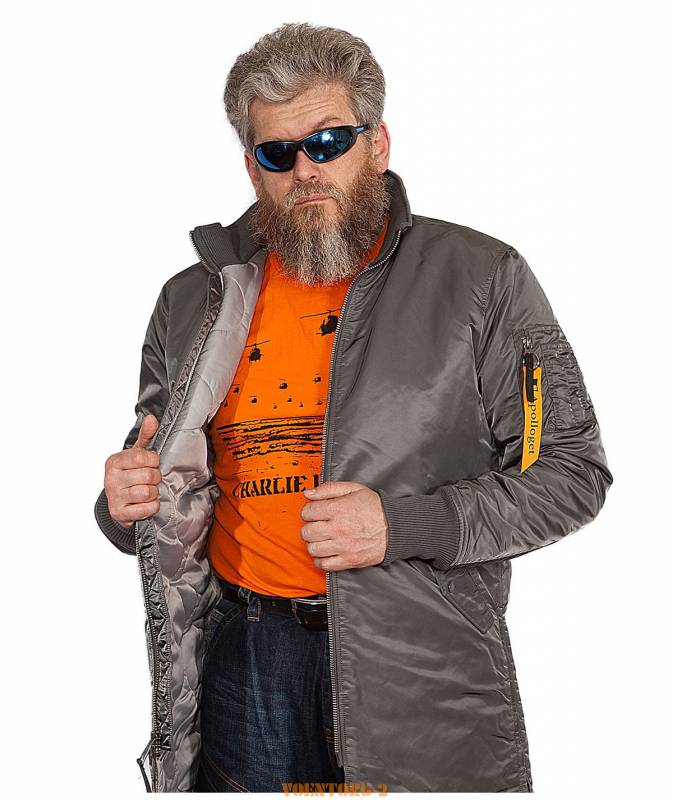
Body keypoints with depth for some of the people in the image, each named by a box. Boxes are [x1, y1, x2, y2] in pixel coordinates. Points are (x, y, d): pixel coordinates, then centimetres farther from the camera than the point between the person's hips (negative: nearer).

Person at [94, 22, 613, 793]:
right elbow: (164, 483, 16)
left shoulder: (481, 278, -6)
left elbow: (572, 470, -6)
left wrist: (402, 526, -18)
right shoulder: (193, 302, 5)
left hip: (428, 668, -2)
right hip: (246, 654, 3)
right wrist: (128, 503, -8)